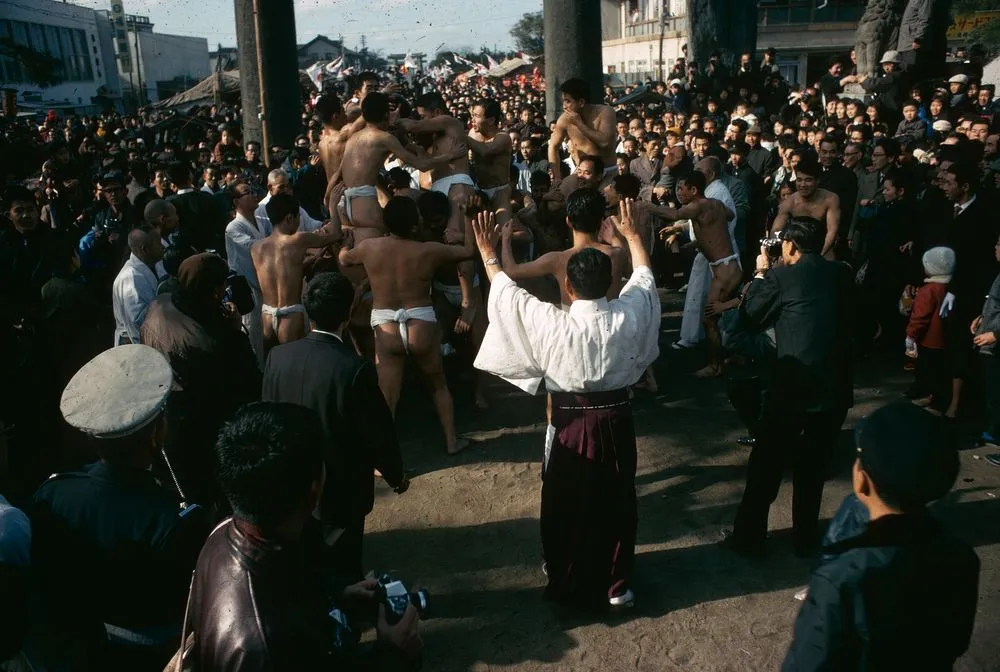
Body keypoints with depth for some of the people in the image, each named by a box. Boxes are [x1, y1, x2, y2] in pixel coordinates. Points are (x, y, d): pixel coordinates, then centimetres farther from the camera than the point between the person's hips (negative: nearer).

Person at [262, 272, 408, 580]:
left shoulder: (278, 356, -12)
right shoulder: (355, 369, -28)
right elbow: (378, 432, -18)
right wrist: (396, 476, 0)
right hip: (341, 490, -5)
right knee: (343, 568, 15)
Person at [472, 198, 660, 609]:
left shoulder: (552, 324, -21)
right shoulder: (628, 316, -13)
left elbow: (506, 294, -8)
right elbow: (644, 278, 8)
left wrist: (487, 253, 7)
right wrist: (631, 235, 22)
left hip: (571, 425, -3)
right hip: (616, 421, 3)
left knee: (567, 507, 16)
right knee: (616, 503, 18)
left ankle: (568, 584, 34)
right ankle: (616, 585, 32)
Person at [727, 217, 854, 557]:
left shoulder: (781, 277, -8)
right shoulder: (842, 273, 6)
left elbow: (750, 318, 3)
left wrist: (761, 274, 15)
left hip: (792, 385, -4)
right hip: (835, 386, 5)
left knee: (765, 464, 10)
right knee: (812, 466, 18)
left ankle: (749, 536, 19)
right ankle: (805, 538, 28)